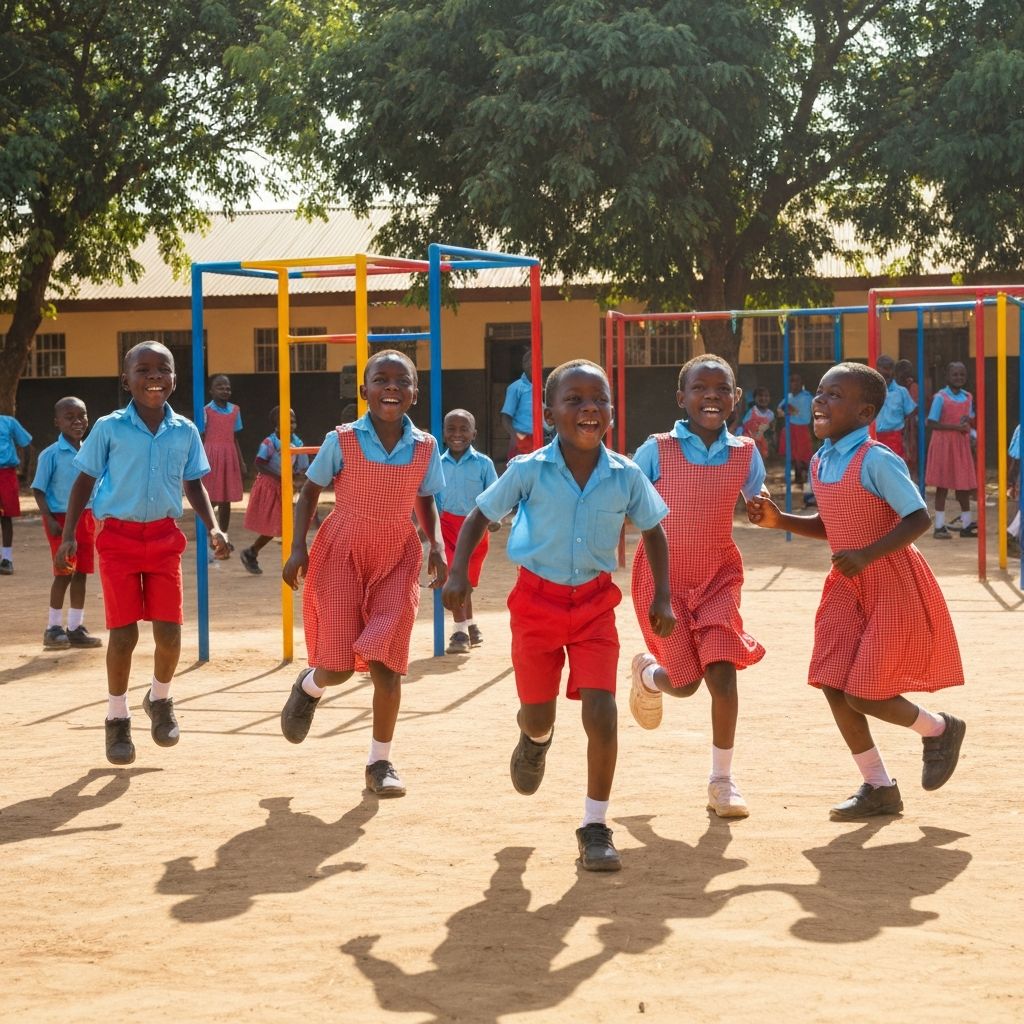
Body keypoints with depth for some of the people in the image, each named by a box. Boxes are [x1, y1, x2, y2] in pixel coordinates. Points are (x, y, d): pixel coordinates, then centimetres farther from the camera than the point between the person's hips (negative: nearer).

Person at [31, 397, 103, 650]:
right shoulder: (51, 455, -10)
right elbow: (39, 490, -8)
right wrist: (50, 520, -16)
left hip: (85, 517, 5)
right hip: (61, 518, -5)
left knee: (81, 573, 7)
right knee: (64, 574, -4)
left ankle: (76, 628, 16)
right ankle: (53, 628, 8)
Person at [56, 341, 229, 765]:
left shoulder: (184, 431, 1)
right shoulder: (109, 428, -6)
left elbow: (194, 484, 13)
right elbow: (84, 481, 1)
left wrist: (213, 527, -1)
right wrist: (68, 536, -4)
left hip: (164, 538, 2)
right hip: (118, 537, -2)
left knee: (169, 631, -2)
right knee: (124, 632, -3)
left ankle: (160, 699, 27)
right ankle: (117, 718, 15)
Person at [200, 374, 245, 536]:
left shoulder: (235, 410, 10)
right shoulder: (206, 411, -4)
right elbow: (201, 439, -4)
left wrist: (241, 462, 11)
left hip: (230, 457, 5)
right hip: (212, 456, -5)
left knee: (226, 500, 7)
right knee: (212, 500, -5)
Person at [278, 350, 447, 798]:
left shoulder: (425, 449, -2)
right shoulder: (342, 441, -8)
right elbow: (309, 492, 1)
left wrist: (437, 545, -5)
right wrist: (298, 547, -10)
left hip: (396, 561, 2)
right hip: (341, 556, -2)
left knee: (386, 664, -5)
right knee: (338, 665, -5)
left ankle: (380, 763, 10)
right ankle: (309, 686, 34)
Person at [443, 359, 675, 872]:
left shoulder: (626, 477, -8)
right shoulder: (529, 471, -12)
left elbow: (652, 531, 8)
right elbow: (480, 516, 0)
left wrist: (662, 596, 1)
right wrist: (459, 572, -13)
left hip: (595, 603, 0)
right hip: (538, 600, 0)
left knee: (601, 713, -13)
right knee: (538, 714, 11)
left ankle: (595, 827, 2)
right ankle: (535, 738, 52)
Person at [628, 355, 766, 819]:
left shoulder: (745, 454, -1)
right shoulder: (656, 450, -9)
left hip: (718, 577, 2)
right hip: (663, 578, -2)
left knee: (722, 671, -13)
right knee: (685, 681, -4)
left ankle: (721, 780, 2)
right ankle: (647, 673, 35)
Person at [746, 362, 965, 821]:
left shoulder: (876, 461, -19)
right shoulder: (820, 463, 6)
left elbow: (918, 518, -23)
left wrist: (867, 555, -31)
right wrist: (779, 521, 4)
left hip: (892, 586, -8)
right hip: (847, 588, 8)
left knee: (863, 694, -8)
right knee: (834, 685, 1)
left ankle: (939, 729, 22)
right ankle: (879, 788, 15)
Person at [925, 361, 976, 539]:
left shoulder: (968, 397, 8)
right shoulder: (940, 397, -10)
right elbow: (932, 423, -13)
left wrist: (968, 423, -8)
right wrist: (956, 427, -20)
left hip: (962, 443, 5)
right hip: (944, 442, -5)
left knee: (964, 484, 8)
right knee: (943, 485, 0)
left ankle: (966, 525, 17)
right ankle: (939, 526, 6)